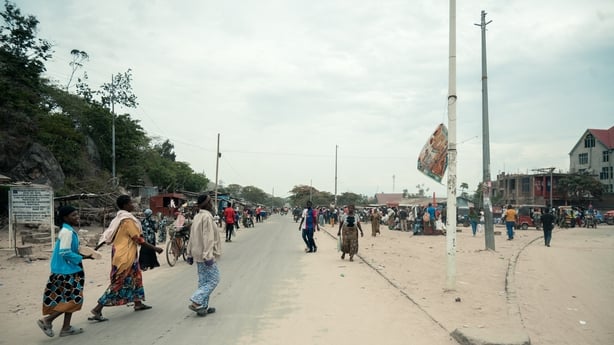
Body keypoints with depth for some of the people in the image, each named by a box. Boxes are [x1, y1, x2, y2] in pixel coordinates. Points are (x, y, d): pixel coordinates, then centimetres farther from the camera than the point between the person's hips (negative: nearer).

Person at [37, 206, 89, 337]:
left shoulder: (69, 230, 11)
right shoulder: (67, 231, -19)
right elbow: (65, 252, -24)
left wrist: (80, 255, 8)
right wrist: (81, 258, -15)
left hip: (69, 270, 10)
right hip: (65, 271, -10)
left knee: (70, 299, 14)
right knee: (72, 299, -5)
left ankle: (66, 328, 21)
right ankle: (47, 320, 5)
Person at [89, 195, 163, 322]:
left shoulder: (120, 218, 9)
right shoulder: (128, 220, -18)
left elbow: (113, 236, 14)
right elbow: (139, 239, -19)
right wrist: (155, 248, -13)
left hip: (122, 253, 10)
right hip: (124, 256, -10)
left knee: (136, 276, 17)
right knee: (118, 283, -5)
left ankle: (138, 303, 27)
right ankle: (97, 310, -3)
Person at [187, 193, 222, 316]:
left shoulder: (197, 217, 13)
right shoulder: (207, 217, -17)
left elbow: (192, 237, 16)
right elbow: (208, 238, -23)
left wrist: (190, 254, 19)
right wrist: (208, 255, -25)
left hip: (198, 255, 10)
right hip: (206, 255, -10)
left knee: (203, 281, 14)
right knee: (213, 279, -3)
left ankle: (203, 307, 18)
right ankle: (196, 302, -9)